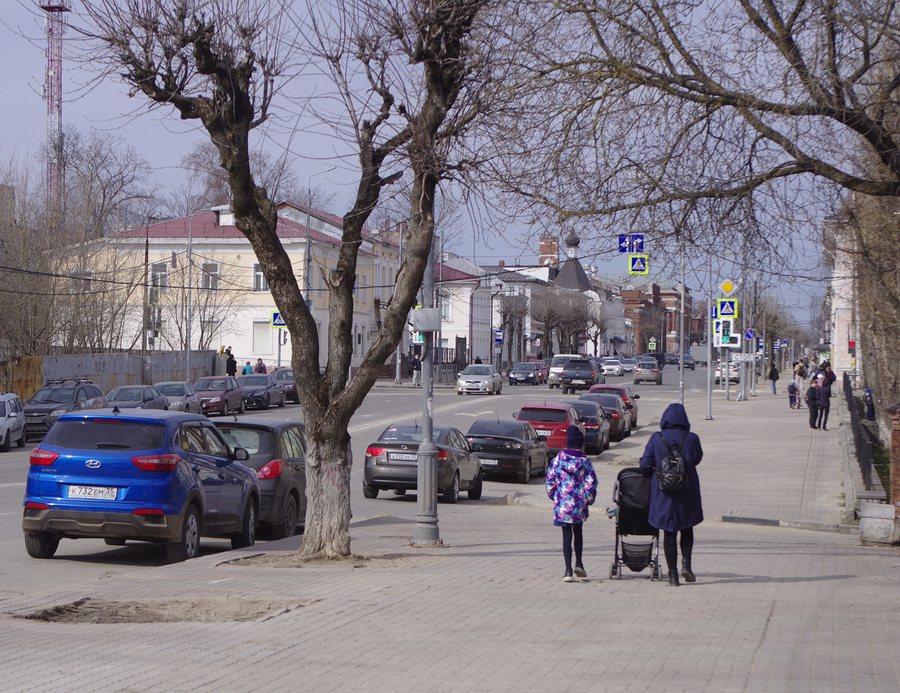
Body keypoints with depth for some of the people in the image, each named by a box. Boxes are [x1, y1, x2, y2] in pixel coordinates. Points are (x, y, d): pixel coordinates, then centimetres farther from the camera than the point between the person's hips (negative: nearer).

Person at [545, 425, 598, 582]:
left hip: (562, 504, -1)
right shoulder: (585, 461, -5)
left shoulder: (559, 458, -5)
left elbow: (550, 479, -1)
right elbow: (591, 484, -7)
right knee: (578, 531, 23)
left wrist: (553, 496, 14)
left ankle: (568, 570, -6)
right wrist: (588, 499, 9)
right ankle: (578, 563, 17)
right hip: (579, 504, 1)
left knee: (567, 535, 2)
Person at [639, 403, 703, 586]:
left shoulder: (656, 439, -7)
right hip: (687, 493, 0)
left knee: (669, 533, 8)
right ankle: (686, 563, 1)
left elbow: (645, 466, -5)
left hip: (663, 494, 0)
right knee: (687, 529, 19)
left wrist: (653, 476, 16)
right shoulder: (692, 439, -8)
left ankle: (672, 574, 6)